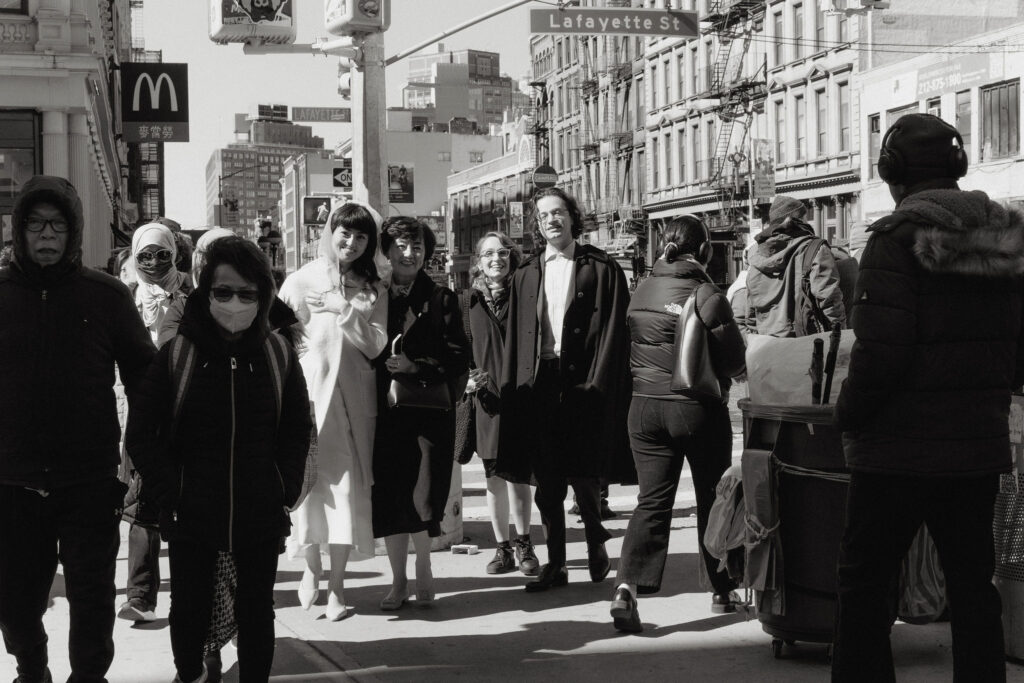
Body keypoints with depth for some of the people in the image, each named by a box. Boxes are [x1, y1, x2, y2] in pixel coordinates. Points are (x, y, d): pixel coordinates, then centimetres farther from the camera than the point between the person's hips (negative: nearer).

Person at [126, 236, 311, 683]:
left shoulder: (279, 355, 0)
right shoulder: (176, 355, -6)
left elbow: (297, 432, 8)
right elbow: (141, 436, -4)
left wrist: (285, 492, 0)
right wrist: (172, 494, -9)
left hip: (261, 516, 1)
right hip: (192, 514, -1)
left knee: (257, 612, 10)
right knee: (190, 611, 12)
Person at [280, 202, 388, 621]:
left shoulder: (373, 290, 10)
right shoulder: (302, 280, 4)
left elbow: (374, 345, 0)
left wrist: (343, 309, -8)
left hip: (352, 397, 2)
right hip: (309, 390, -1)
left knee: (347, 485, -1)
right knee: (310, 479, -3)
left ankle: (337, 584, 5)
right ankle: (311, 566, 20)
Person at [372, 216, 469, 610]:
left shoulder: (440, 299, 4)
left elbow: (458, 357, -1)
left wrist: (416, 366, -11)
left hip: (429, 410, -2)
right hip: (385, 411, 2)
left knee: (423, 496, -9)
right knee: (388, 495, 1)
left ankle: (423, 573, 10)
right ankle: (398, 580, 13)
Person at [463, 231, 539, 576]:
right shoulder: (469, 301, 8)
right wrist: (467, 377, -5)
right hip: (485, 397, 2)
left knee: (518, 475, -4)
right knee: (494, 477, 7)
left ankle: (523, 544, 11)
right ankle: (502, 547, 17)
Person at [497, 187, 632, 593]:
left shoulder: (601, 269, 2)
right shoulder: (526, 276, 13)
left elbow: (613, 332, -3)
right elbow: (515, 338, 11)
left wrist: (596, 384, -12)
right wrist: (511, 390, 2)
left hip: (584, 387, -3)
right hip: (538, 387, 4)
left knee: (582, 476, -3)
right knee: (546, 484, 5)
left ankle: (596, 544, 22)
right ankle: (555, 565, 13)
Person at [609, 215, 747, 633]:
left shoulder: (641, 293, 2)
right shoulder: (705, 296, -14)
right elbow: (734, 360, -10)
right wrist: (714, 373, 10)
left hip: (645, 406, 4)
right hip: (698, 408, -4)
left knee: (652, 500, 4)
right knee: (713, 499, 13)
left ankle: (628, 585, -15)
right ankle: (723, 591, 25)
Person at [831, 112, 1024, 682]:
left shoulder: (898, 239, -13)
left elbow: (880, 352, -20)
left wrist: (848, 416, -5)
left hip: (901, 447, -6)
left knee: (865, 580, 6)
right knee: (973, 586, 12)